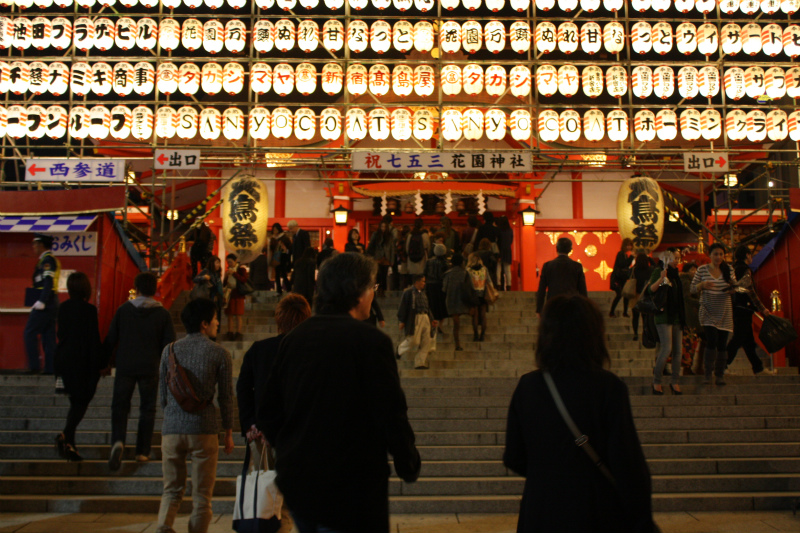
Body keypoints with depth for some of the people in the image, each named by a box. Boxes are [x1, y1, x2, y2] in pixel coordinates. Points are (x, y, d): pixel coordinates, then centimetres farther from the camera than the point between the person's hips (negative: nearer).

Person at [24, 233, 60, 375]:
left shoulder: (47, 259, -10)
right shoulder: (52, 259, 20)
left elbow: (48, 281, -20)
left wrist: (41, 302, -23)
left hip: (44, 306, -10)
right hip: (52, 305, 10)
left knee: (30, 333, -5)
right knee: (49, 336, 8)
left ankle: (34, 366, -7)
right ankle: (50, 369, 8)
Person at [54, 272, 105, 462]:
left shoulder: (62, 308, 4)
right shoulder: (89, 310, -14)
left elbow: (61, 334, 13)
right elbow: (94, 339, -14)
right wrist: (99, 364, -7)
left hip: (64, 359, 6)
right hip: (83, 362, -6)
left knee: (75, 401, 16)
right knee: (82, 401, 2)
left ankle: (69, 445, 19)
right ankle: (66, 435, -15)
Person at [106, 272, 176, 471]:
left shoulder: (123, 309, 0)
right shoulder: (163, 314, -3)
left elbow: (110, 339, 3)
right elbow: (169, 343, -1)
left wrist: (107, 360, 17)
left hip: (125, 367, 0)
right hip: (150, 368, 0)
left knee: (119, 406, 8)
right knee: (147, 410, 10)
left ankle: (118, 441, -16)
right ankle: (142, 452, 13)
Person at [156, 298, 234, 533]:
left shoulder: (169, 350, 6)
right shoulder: (219, 354, -3)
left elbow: (162, 393, 11)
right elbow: (226, 397, 0)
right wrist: (229, 433, 10)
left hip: (172, 429, 3)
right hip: (204, 430, -3)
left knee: (171, 490, 14)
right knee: (201, 495, 8)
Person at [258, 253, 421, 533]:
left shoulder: (294, 338, 2)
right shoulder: (372, 341, -16)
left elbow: (266, 412, 6)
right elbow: (391, 415, -16)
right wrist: (408, 463, 1)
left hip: (296, 482, 7)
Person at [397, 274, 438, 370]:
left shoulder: (423, 293, 17)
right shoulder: (408, 292, -5)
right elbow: (403, 307, -6)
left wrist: (432, 320, 18)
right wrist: (402, 321, -9)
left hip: (425, 319, 7)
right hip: (414, 320, -7)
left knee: (426, 342, 2)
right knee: (413, 340, -8)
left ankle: (420, 363, 8)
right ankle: (400, 349, 23)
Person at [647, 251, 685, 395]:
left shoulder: (674, 274, 20)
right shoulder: (658, 271, -3)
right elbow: (650, 289, -16)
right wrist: (660, 279, -31)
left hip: (676, 317, 8)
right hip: (663, 316, -8)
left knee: (678, 350, 3)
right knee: (667, 349, -14)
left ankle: (675, 382, 10)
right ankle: (656, 382, -4)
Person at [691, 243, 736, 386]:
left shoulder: (728, 269, 4)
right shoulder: (702, 270, -1)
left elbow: (735, 290, 11)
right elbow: (693, 289, 2)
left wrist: (732, 286, -12)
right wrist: (703, 285, -17)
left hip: (724, 312, 2)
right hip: (708, 311, -2)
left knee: (722, 343, 4)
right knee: (711, 342, -13)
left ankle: (720, 374, 16)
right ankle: (708, 374, -1)